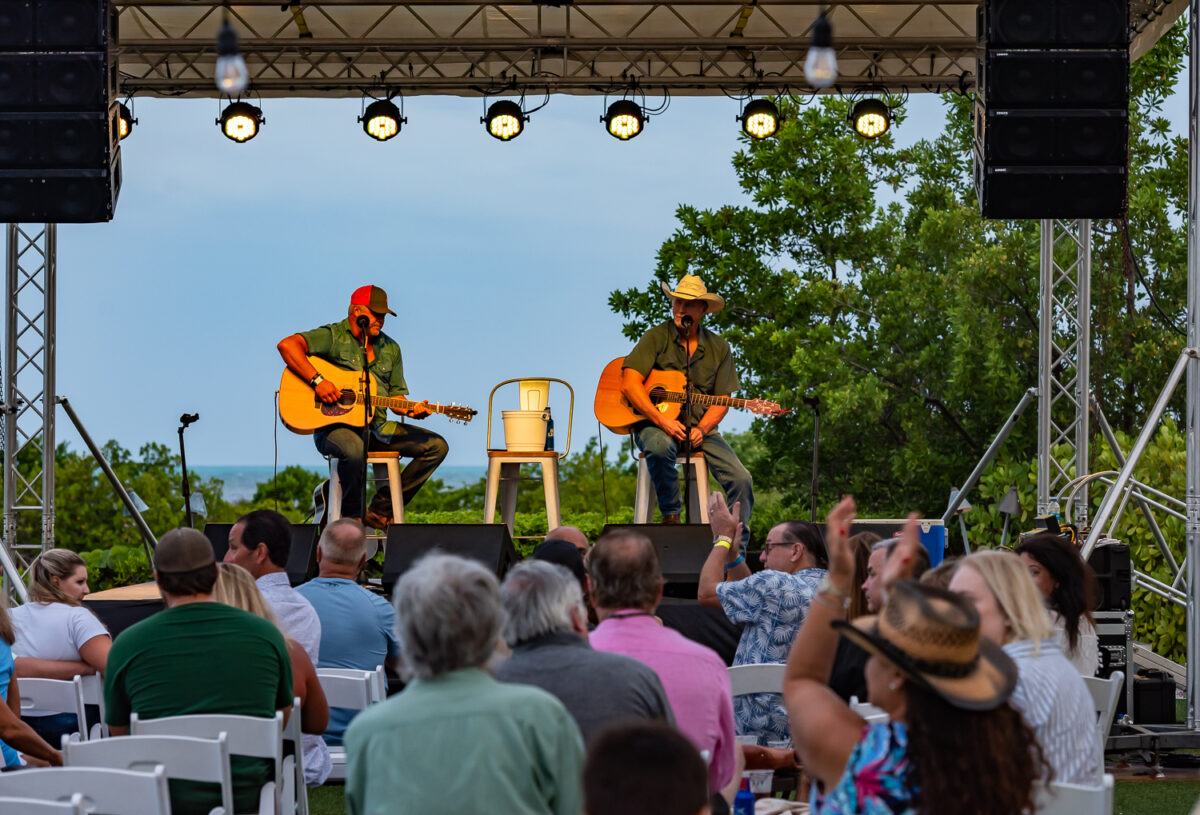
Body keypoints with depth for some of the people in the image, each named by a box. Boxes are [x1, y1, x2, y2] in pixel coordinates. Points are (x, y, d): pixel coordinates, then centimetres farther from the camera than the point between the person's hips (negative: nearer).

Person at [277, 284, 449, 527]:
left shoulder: (390, 348, 18)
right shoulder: (333, 336, -3)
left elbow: (395, 395, 19)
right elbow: (287, 345, -17)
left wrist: (410, 411, -4)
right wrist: (317, 381, -25)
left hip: (377, 427, 7)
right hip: (335, 426, -7)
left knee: (437, 446, -5)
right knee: (353, 449, -42)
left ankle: (381, 509, -6)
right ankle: (351, 516, -16)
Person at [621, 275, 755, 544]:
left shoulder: (718, 348, 8)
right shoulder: (657, 337, -3)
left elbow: (722, 400, 5)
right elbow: (630, 383, -13)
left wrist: (700, 430, -14)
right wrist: (661, 420, -23)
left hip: (700, 427, 3)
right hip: (655, 423, -3)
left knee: (741, 479, -15)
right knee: (660, 446, -40)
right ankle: (670, 516, -19)